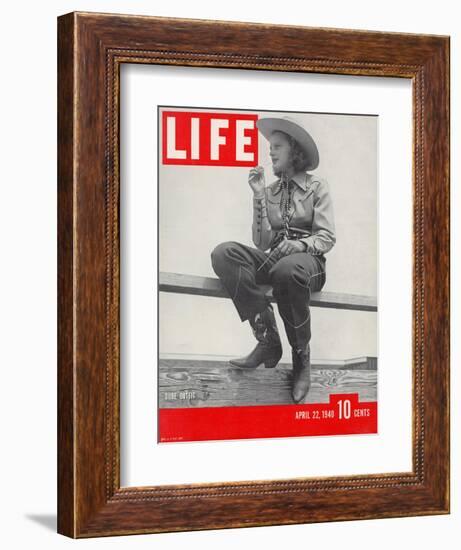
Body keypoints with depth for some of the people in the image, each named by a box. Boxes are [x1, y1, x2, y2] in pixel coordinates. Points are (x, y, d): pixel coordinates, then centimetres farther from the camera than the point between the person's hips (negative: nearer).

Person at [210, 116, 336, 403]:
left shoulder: (317, 186, 6)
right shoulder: (269, 191, 15)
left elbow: (327, 238, -1)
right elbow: (262, 243, 6)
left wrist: (297, 245, -21)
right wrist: (259, 197, -1)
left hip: (309, 260, -4)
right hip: (274, 259, 4)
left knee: (286, 270, -43)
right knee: (224, 253, -27)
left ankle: (302, 356, -22)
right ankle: (268, 339, -29)